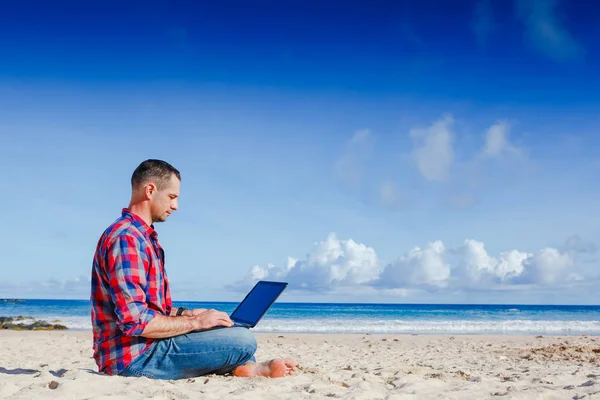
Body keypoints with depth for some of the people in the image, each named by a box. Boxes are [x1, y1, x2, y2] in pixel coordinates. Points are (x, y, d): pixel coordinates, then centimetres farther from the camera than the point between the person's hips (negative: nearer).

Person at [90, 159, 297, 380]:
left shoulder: (140, 236, 16)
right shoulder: (126, 238, -18)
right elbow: (135, 322, -26)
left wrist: (187, 313, 7)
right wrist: (195, 322, -15)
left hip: (142, 348, 11)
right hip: (136, 358, -11)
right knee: (242, 340, -17)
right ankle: (252, 368, 11)